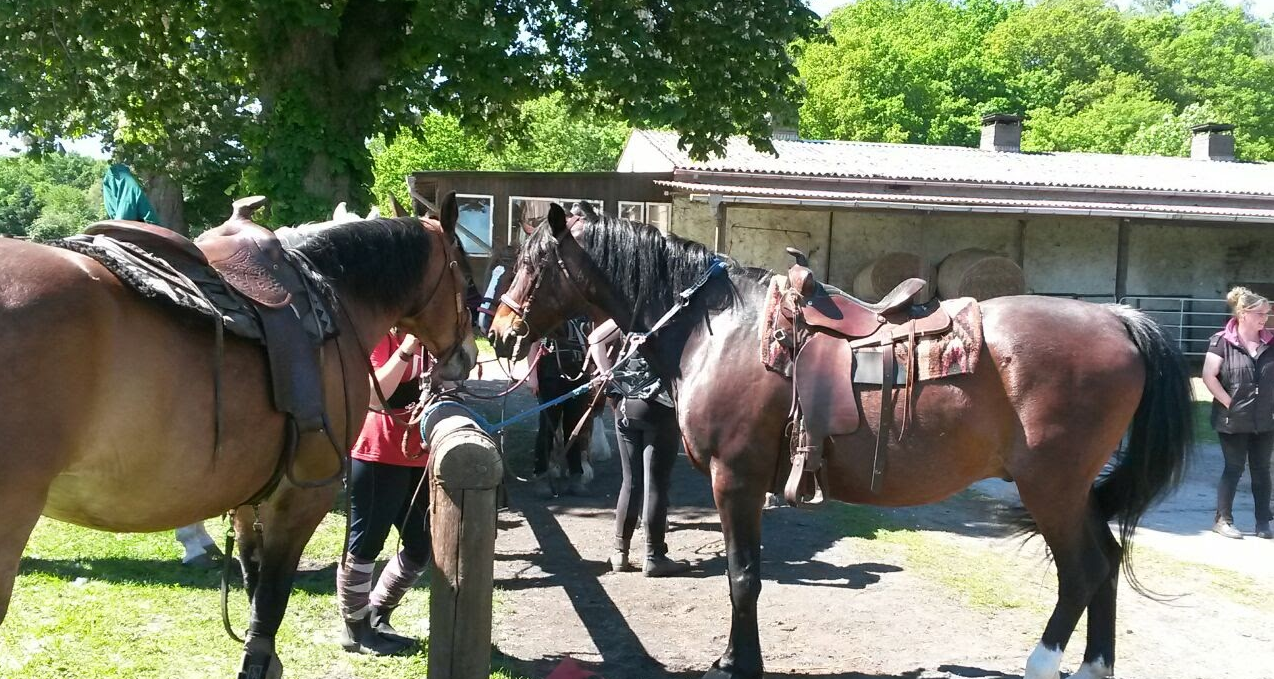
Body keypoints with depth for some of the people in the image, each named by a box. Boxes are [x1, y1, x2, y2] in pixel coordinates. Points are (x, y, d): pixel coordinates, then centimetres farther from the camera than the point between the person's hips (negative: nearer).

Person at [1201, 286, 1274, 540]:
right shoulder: (1222, 341, -10)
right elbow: (1209, 377, -13)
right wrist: (1229, 403, -14)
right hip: (1234, 420, -4)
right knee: (1233, 469, 2)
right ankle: (1223, 519, 14)